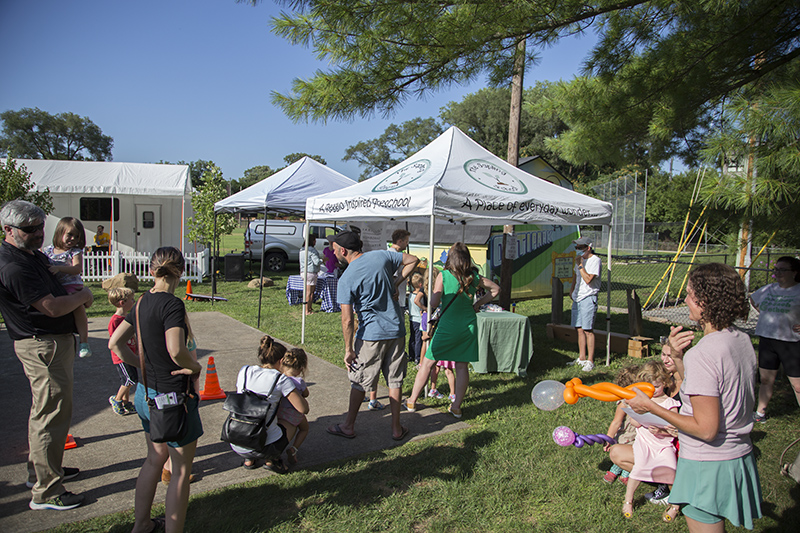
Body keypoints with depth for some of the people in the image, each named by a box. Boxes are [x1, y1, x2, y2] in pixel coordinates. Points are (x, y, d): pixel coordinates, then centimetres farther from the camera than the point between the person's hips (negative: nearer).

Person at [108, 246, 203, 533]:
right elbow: (176, 350, -34)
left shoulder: (142, 302, 3)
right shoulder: (172, 304, -21)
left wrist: (143, 365, 11)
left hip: (146, 392, 8)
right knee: (181, 470, 9)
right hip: (173, 395, -8)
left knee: (154, 459, 26)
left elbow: (115, 343, 9)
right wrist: (195, 366, -15)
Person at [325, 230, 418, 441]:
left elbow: (347, 320, -14)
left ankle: (348, 426, 23)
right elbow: (413, 260, 8)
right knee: (395, 380, 13)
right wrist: (396, 283, 5)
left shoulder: (346, 279, -13)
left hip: (370, 335, -4)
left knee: (359, 381, 11)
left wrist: (349, 349, -6)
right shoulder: (382, 255, -2)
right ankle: (397, 428, 20)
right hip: (396, 330, 4)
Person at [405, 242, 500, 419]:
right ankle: (456, 406, 15)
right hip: (469, 325, 4)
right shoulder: (474, 277, 2)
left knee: (427, 363, 8)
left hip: (448, 325, -3)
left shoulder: (443, 276, -10)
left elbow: (433, 303, -12)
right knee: (462, 366, 11)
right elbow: (495, 289, 14)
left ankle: (412, 401, 16)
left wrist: (435, 290, 7)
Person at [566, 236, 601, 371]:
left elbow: (588, 279, -21)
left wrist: (580, 265, -17)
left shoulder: (595, 260, -11)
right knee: (579, 329, 11)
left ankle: (590, 361, -4)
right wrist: (572, 290, 20)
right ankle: (581, 358, 19)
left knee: (588, 330, -8)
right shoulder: (580, 258, 15)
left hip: (588, 298, -8)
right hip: (577, 298, 8)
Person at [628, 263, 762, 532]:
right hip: (740, 458, 9)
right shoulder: (743, 341, 1)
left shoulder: (702, 353, -26)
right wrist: (677, 357, -4)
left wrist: (650, 407, -17)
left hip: (707, 468, -9)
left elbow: (706, 429, -24)